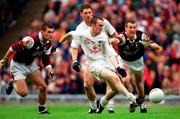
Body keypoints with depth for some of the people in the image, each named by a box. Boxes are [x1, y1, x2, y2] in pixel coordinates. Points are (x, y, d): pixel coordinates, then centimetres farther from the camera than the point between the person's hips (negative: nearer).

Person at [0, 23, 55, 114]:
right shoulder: (32, 40, -31)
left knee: (43, 86, -3)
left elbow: (46, 60, 9)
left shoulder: (48, 44, -4)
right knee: (23, 93, -16)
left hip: (30, 64, 7)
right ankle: (13, 83, 17)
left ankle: (42, 109, 17)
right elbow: (14, 47, -26)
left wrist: (50, 72, -4)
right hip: (18, 65, -7)